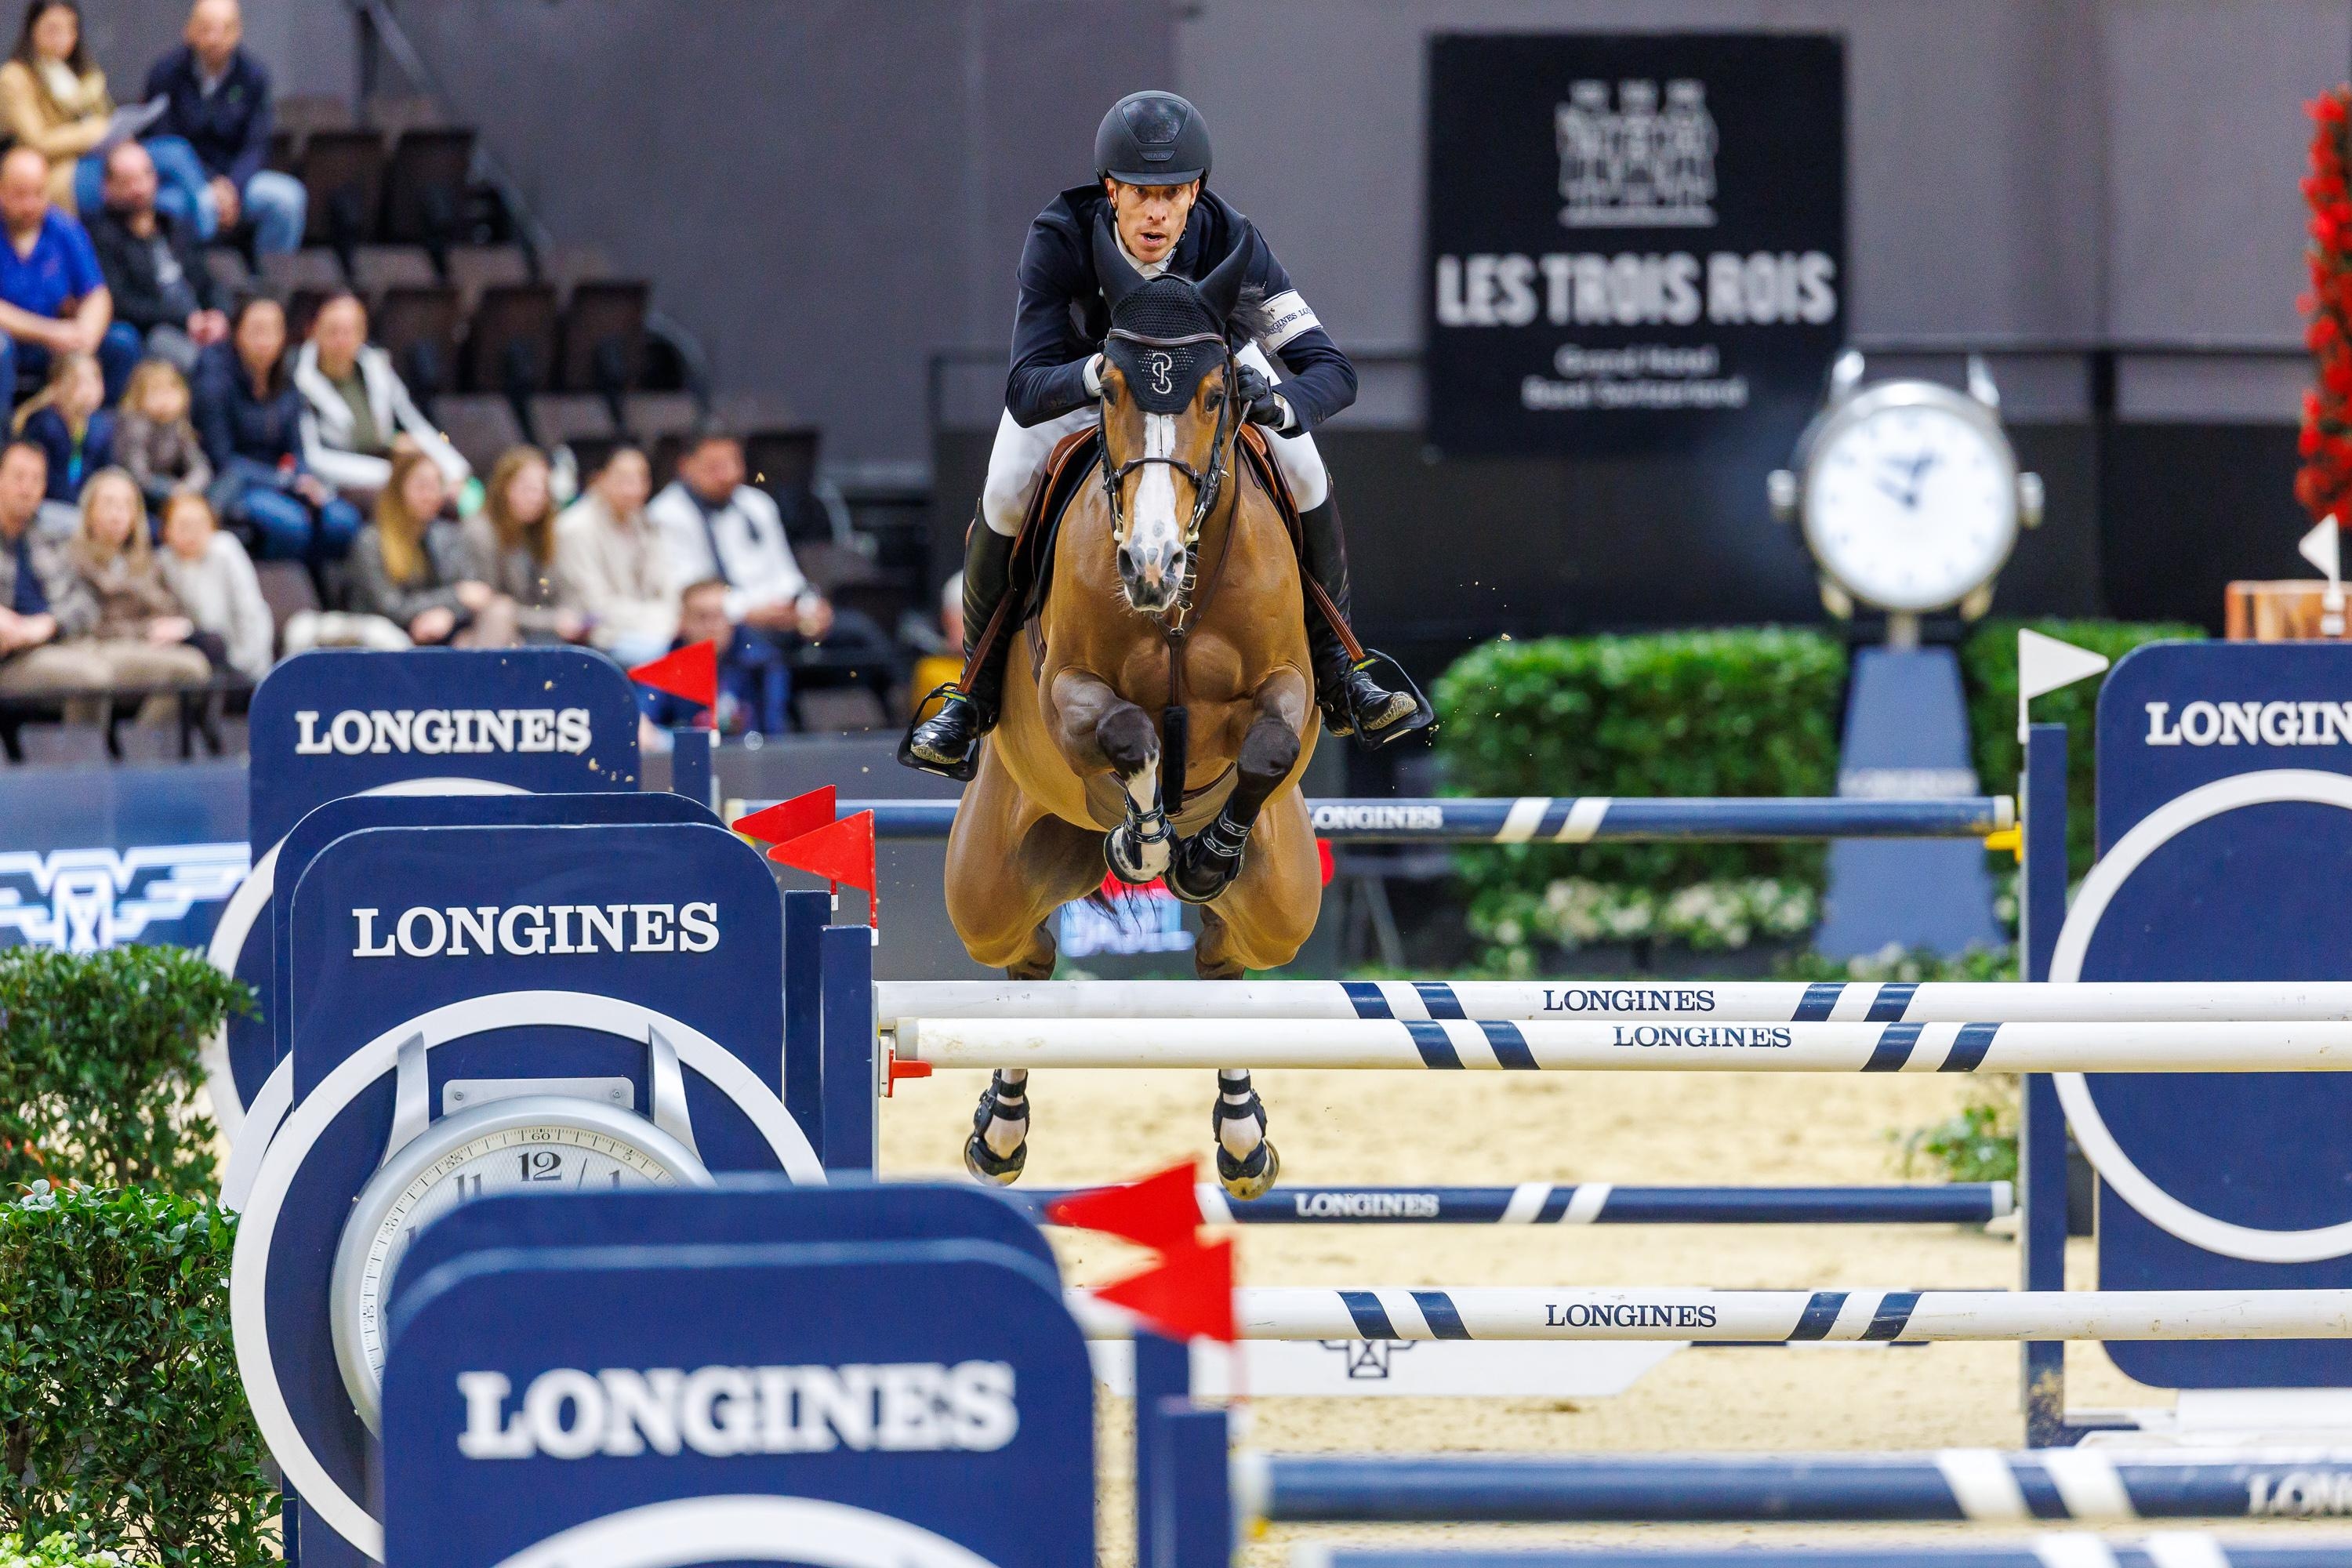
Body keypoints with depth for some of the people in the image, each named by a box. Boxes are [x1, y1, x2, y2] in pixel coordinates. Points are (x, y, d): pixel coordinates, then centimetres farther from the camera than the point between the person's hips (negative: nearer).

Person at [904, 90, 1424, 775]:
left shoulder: (1228, 240, -36)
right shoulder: (1060, 239, -38)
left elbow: (1331, 370, -37)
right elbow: (1025, 393, -41)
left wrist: (1279, 405, -60)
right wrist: (1100, 373, -62)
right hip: (1080, 364, -1)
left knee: (1305, 475, -18)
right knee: (1003, 499, -19)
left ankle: (1334, 670, 4)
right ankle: (978, 689, 5)